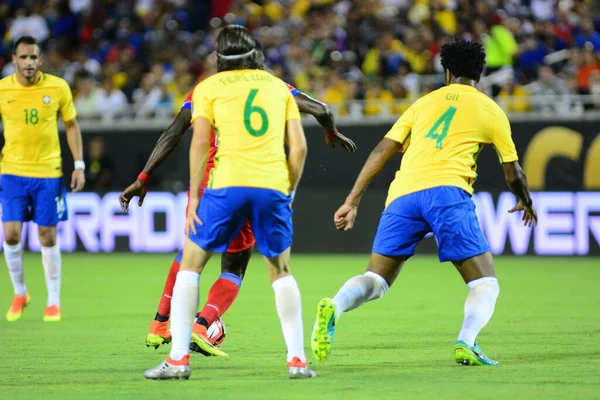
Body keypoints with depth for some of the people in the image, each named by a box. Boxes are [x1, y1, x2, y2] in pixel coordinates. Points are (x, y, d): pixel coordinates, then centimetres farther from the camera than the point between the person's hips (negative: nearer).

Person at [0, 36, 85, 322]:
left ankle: (54, 301, 15)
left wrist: (79, 164, 1)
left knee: (48, 237, 2)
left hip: (48, 172, 0)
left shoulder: (58, 87, -4)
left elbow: (71, 125, 7)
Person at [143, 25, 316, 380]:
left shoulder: (209, 87, 12)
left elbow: (200, 142, 0)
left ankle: (179, 359, 3)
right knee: (281, 271, 18)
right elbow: (299, 146, 10)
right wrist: (289, 193, 19)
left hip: (228, 183, -2)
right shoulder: (279, 87, 19)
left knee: (191, 264, 11)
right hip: (273, 187, 2)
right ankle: (298, 360, 9)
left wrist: (193, 198, 2)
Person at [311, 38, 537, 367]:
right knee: (485, 285, 6)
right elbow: (513, 173, 22)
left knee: (375, 281, 9)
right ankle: (466, 342, -22)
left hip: (403, 194, 3)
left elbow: (382, 151, 18)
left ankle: (334, 308, -22)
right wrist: (526, 203, 43)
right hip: (447, 191, -3)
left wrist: (352, 202, 19)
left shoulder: (425, 102, 25)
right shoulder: (490, 110, 17)